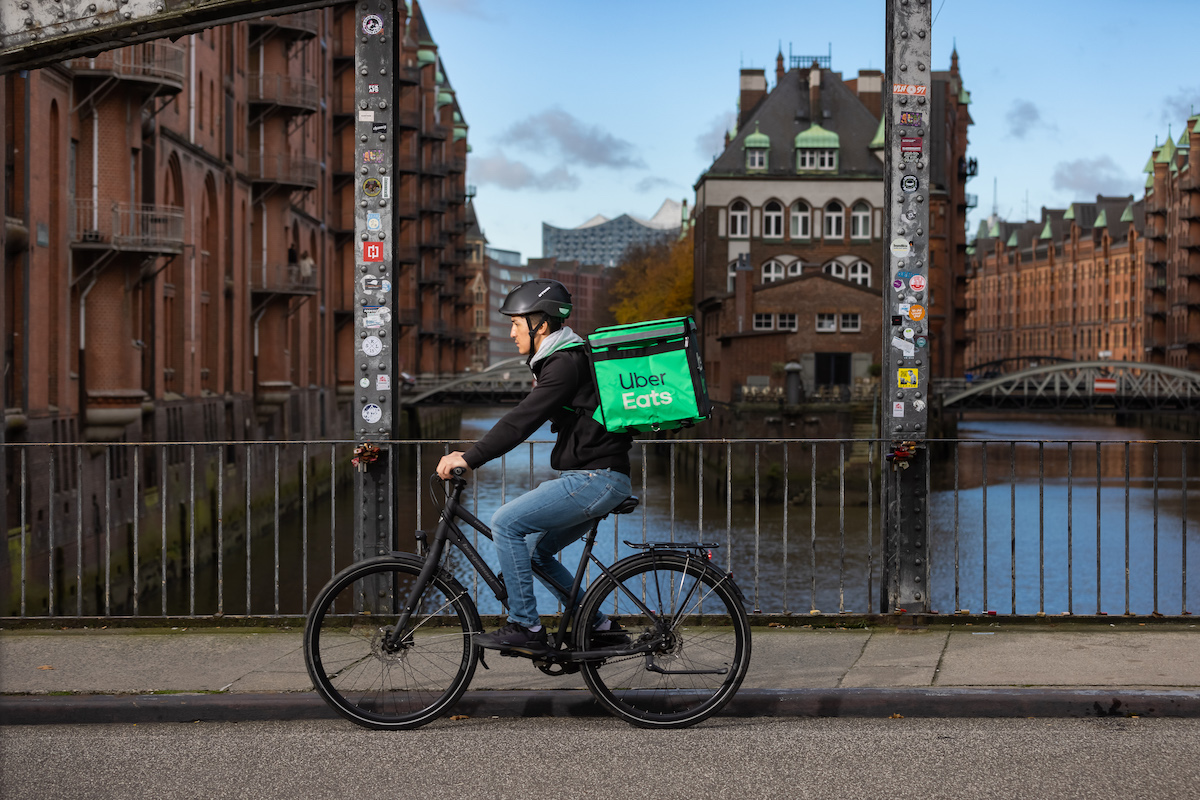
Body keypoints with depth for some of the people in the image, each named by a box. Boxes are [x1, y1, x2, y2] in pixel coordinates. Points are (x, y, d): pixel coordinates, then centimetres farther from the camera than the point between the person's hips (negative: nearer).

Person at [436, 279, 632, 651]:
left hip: (596, 479, -10)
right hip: (593, 480, 10)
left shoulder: (566, 364, -15)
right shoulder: (559, 360, 18)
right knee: (534, 550, 15)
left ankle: (525, 626, -9)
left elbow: (522, 421, -22)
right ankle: (600, 627, 19)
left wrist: (470, 459, -21)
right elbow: (522, 418, 23)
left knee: (506, 522, -13)